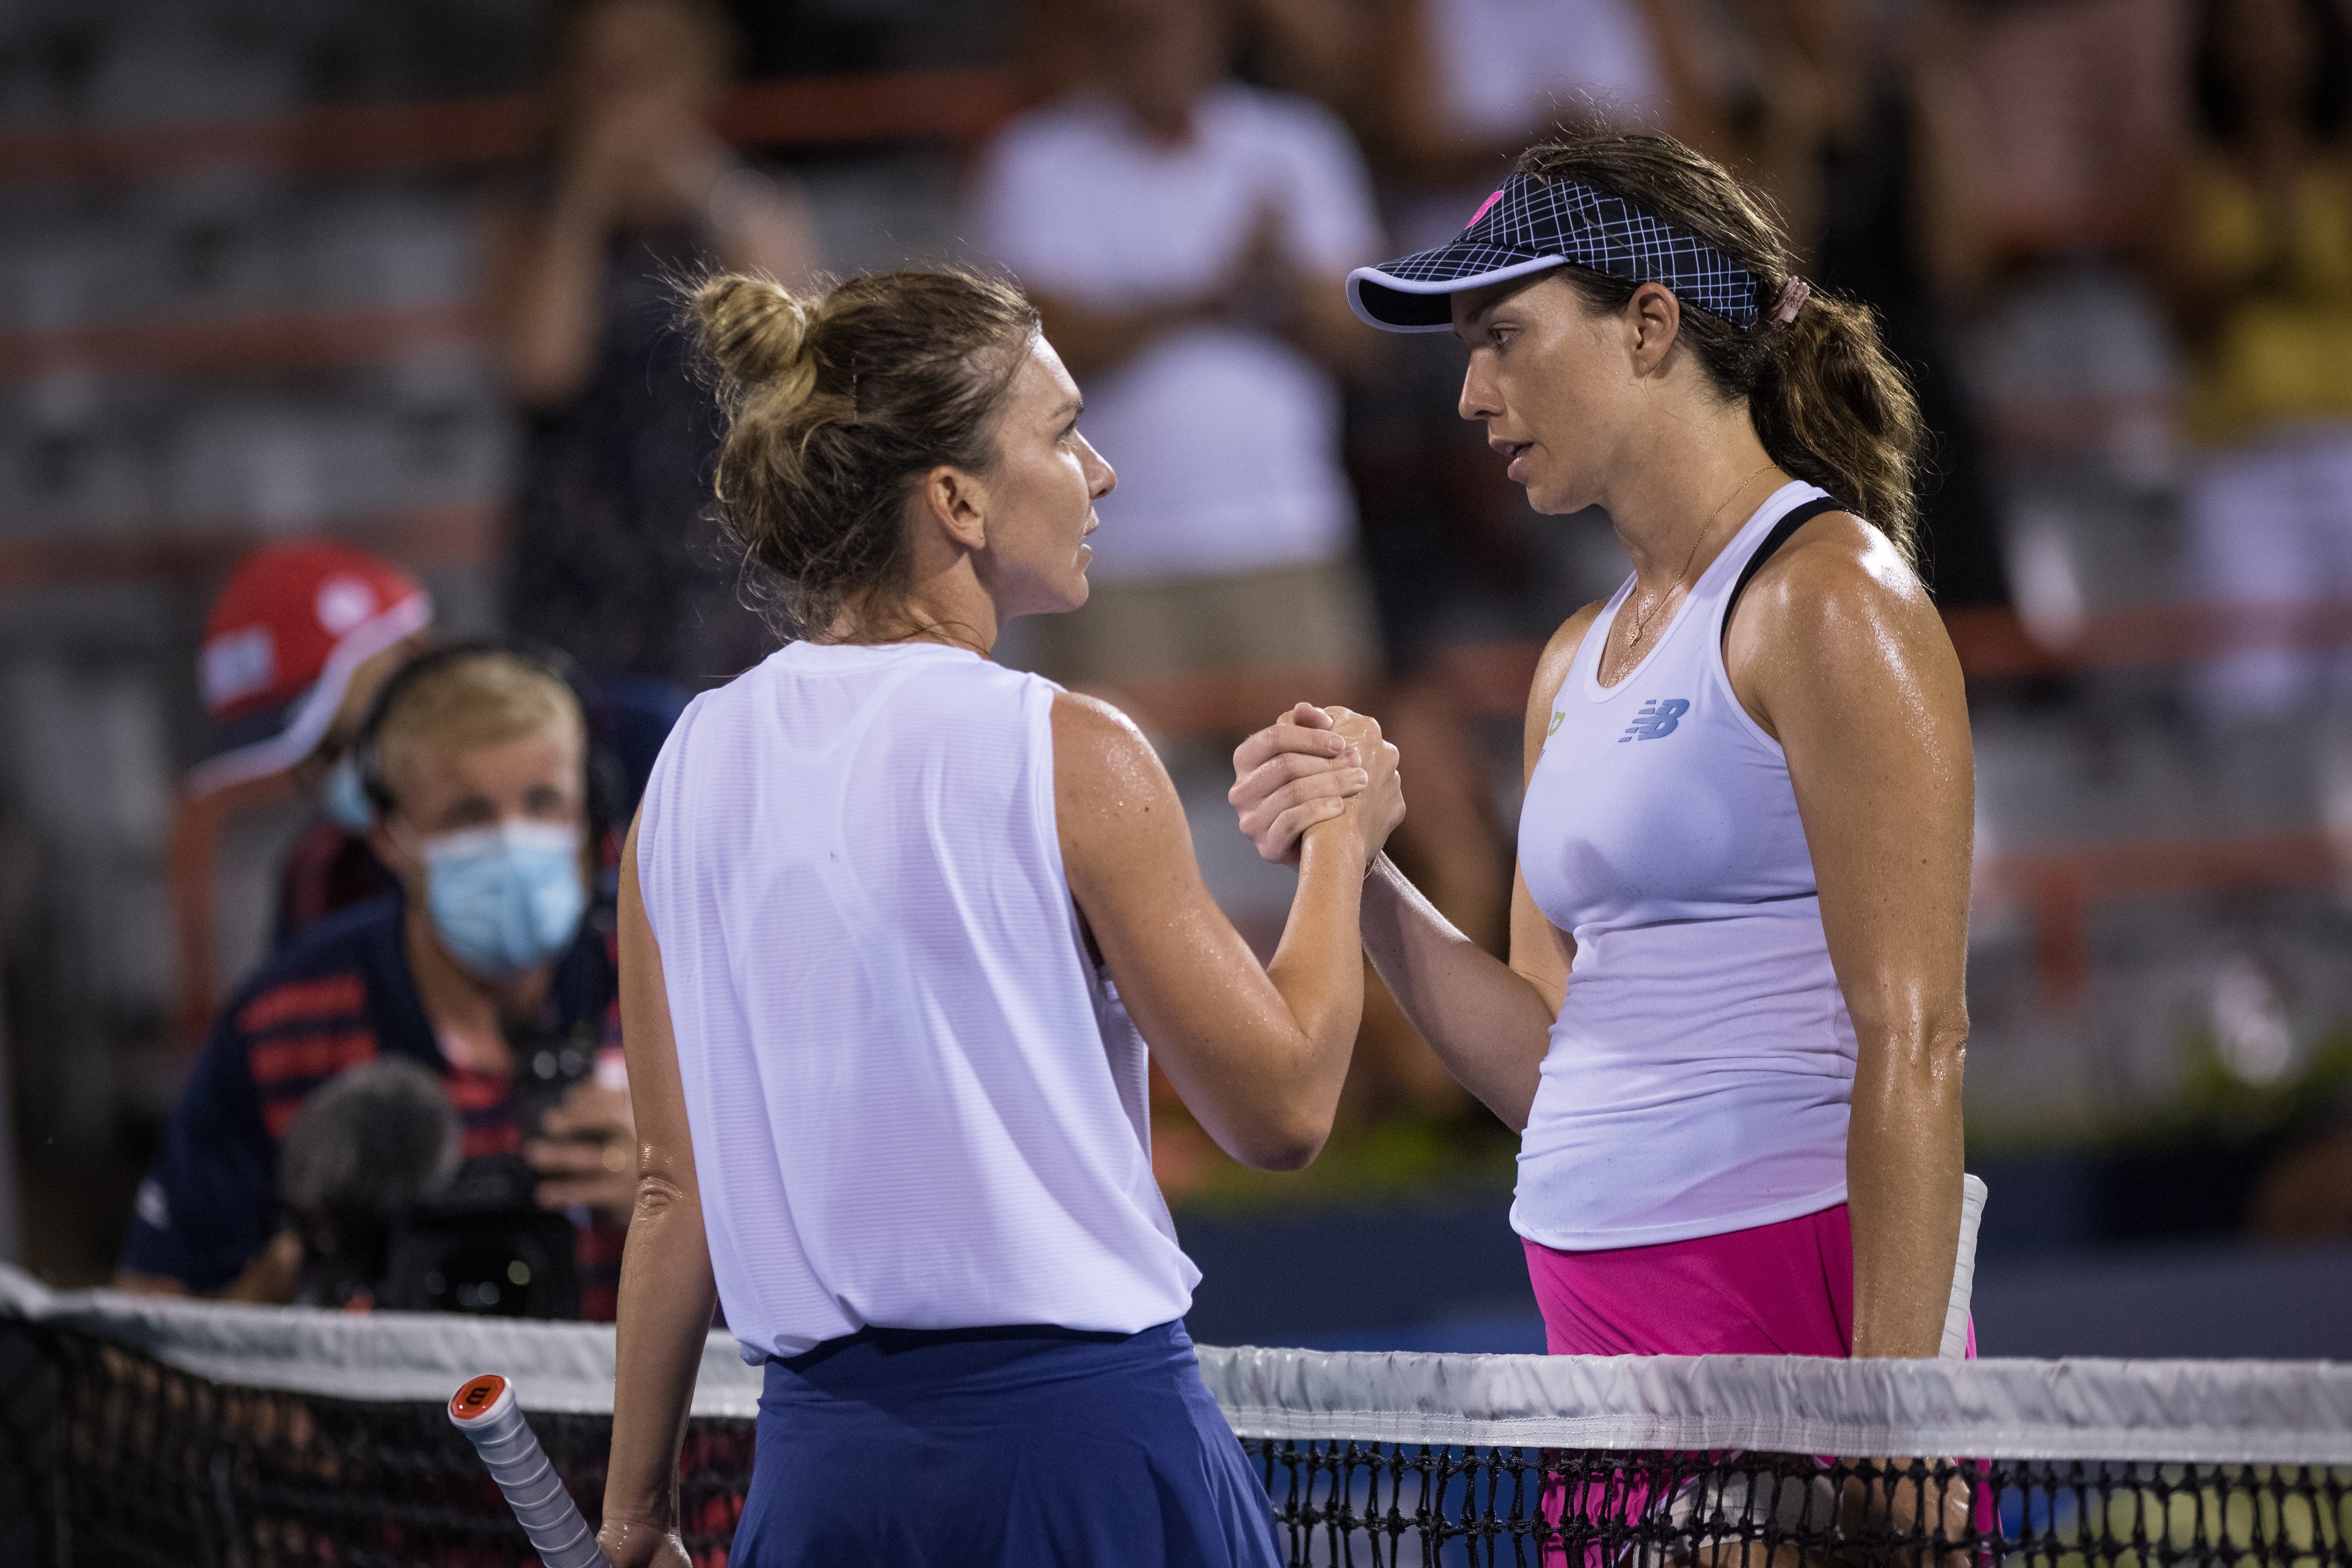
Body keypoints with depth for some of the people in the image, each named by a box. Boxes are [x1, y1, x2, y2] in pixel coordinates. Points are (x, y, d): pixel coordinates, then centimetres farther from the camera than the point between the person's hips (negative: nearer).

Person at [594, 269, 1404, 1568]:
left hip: (819, 1456, 5)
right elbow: (1281, 1107, -5)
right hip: (1078, 1439, -5)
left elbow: (673, 1189, 8)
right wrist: (1341, 844, 10)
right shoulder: (1067, 758, -10)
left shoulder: (691, 770, 5)